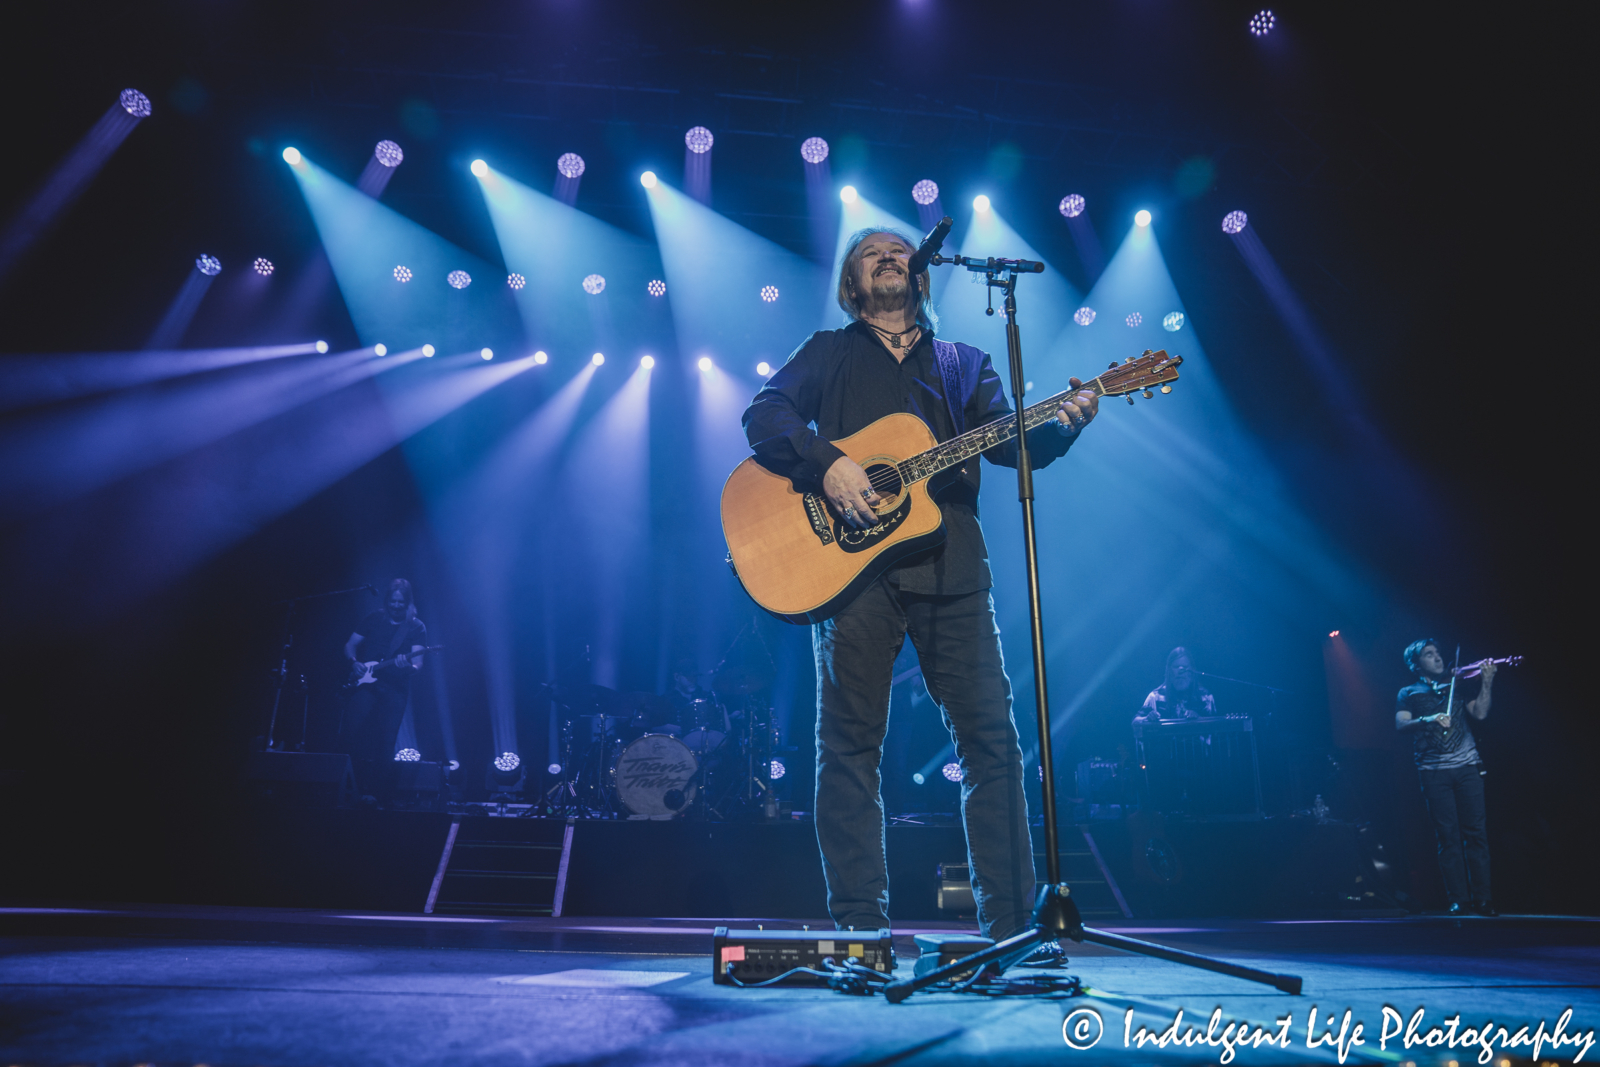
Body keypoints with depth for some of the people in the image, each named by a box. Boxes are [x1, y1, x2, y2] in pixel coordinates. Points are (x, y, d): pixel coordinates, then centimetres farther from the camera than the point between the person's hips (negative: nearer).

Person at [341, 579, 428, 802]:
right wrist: (354, 662, -6)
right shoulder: (374, 619, 9)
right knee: (352, 730, -13)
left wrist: (408, 666, -32)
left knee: (385, 742, -5)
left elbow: (417, 663, -9)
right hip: (365, 682, 2)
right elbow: (350, 645, 14)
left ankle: (376, 792, 5)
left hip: (395, 689, -2)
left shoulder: (417, 628, 1)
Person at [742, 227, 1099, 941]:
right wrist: (826, 464, -16)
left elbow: (1010, 442, 9)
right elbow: (764, 414, 2)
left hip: (948, 562, 2)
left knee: (991, 736, -1)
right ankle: (860, 926, 5)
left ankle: (1011, 926, 7)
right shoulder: (829, 353, 17)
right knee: (851, 742, -3)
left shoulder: (963, 363, 23)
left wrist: (1062, 424, -12)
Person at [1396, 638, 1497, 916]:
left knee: (1476, 831, -3)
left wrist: (1487, 681, -5)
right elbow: (1401, 724, -4)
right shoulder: (1408, 694, 12)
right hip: (1434, 771, -1)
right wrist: (1428, 720, -21)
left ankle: (1482, 898, 2)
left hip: (1466, 765, 2)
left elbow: (1479, 713, 4)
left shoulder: (1458, 685, 18)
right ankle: (1458, 899, 1)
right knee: (1448, 835, -3)